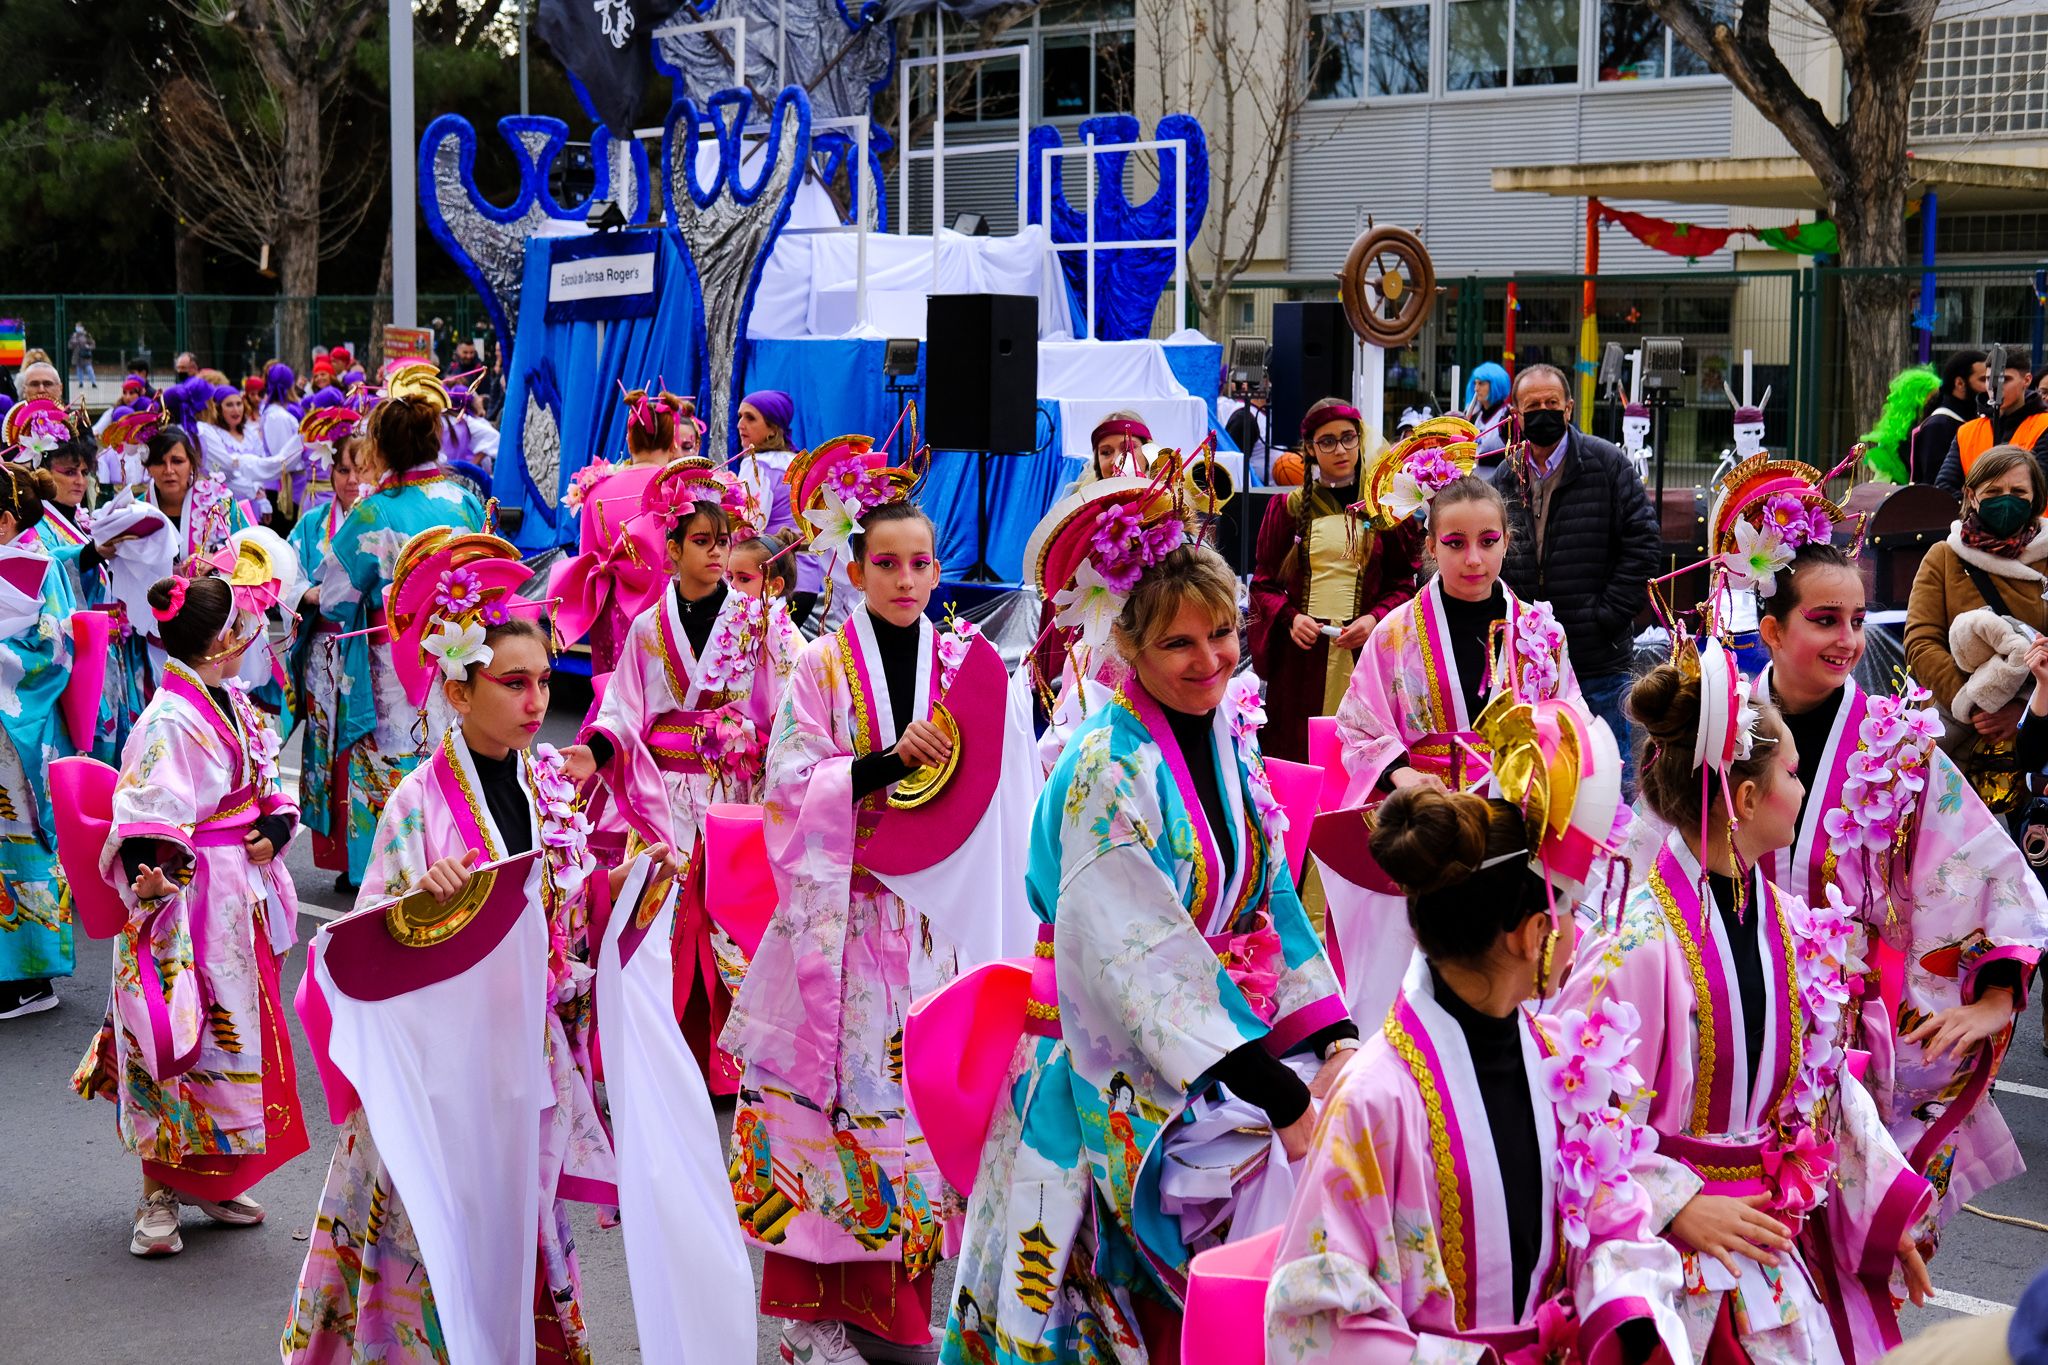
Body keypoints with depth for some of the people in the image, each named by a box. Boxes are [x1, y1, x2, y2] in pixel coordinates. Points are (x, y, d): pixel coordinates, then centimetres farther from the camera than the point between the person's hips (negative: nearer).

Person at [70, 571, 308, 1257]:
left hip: (244, 899, 9)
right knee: (180, 1044, -3)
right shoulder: (168, 723, -18)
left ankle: (211, 1182, 29)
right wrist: (146, 874, -40)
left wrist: (275, 828, -3)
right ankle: (158, 1197, 9)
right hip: (187, 896, -9)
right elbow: (147, 815, -24)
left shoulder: (234, 706, 9)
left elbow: (270, 785, 16)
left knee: (238, 1037, 15)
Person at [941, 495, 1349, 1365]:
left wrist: (1334, 1042, -4)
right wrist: (1279, 1100, -25)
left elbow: (1271, 903, 10)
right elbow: (1143, 961, -22)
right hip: (1127, 1075, -7)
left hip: (1239, 1036, 7)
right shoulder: (1108, 770, -17)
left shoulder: (1232, 738, 6)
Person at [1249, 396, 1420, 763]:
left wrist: (1376, 618, -11)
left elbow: (1406, 582, 7)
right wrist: (1290, 618, -10)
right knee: (1294, 758, -2)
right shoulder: (1289, 508, 10)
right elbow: (1264, 583, 9)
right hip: (1302, 654, 0)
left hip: (1365, 651, 0)